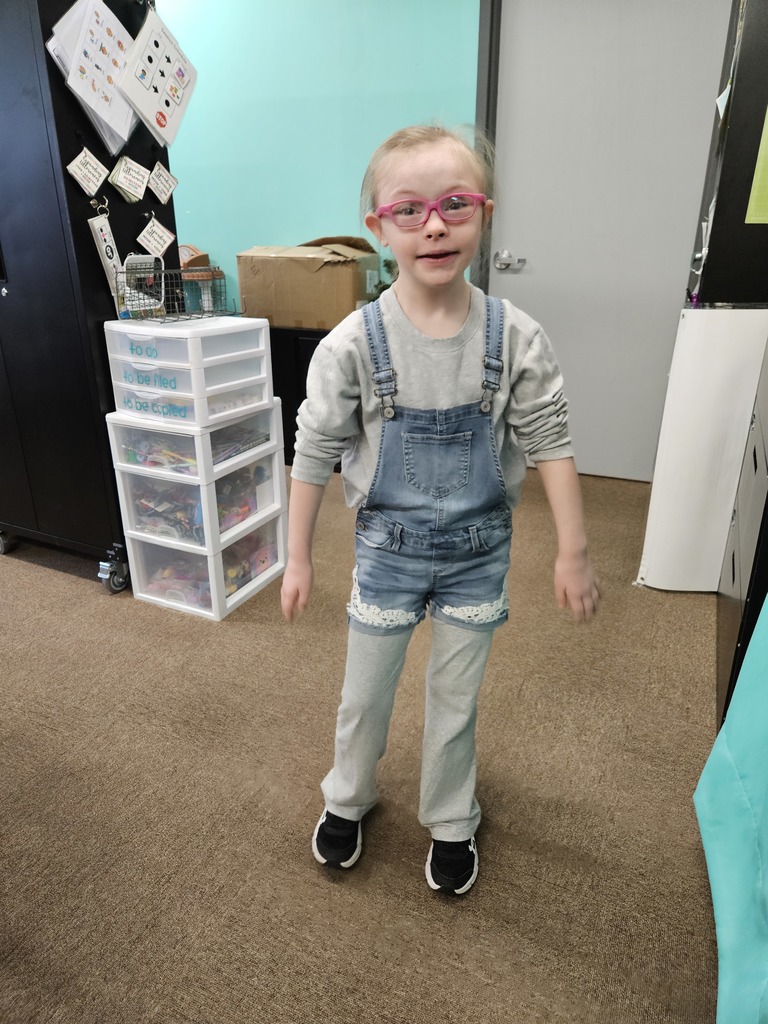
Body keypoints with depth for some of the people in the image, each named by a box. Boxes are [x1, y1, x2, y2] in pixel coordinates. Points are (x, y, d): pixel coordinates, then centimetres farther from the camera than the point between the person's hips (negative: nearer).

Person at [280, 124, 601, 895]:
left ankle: (451, 823, 43)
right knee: (364, 695, 17)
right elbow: (314, 451, -7)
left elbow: (548, 443, -5)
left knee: (456, 699, 17)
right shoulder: (353, 343, -14)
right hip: (388, 548, 0)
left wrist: (572, 552, -5)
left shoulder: (515, 338, -11)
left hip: (479, 550, 1)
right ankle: (348, 799, 47)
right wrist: (298, 557, -3)